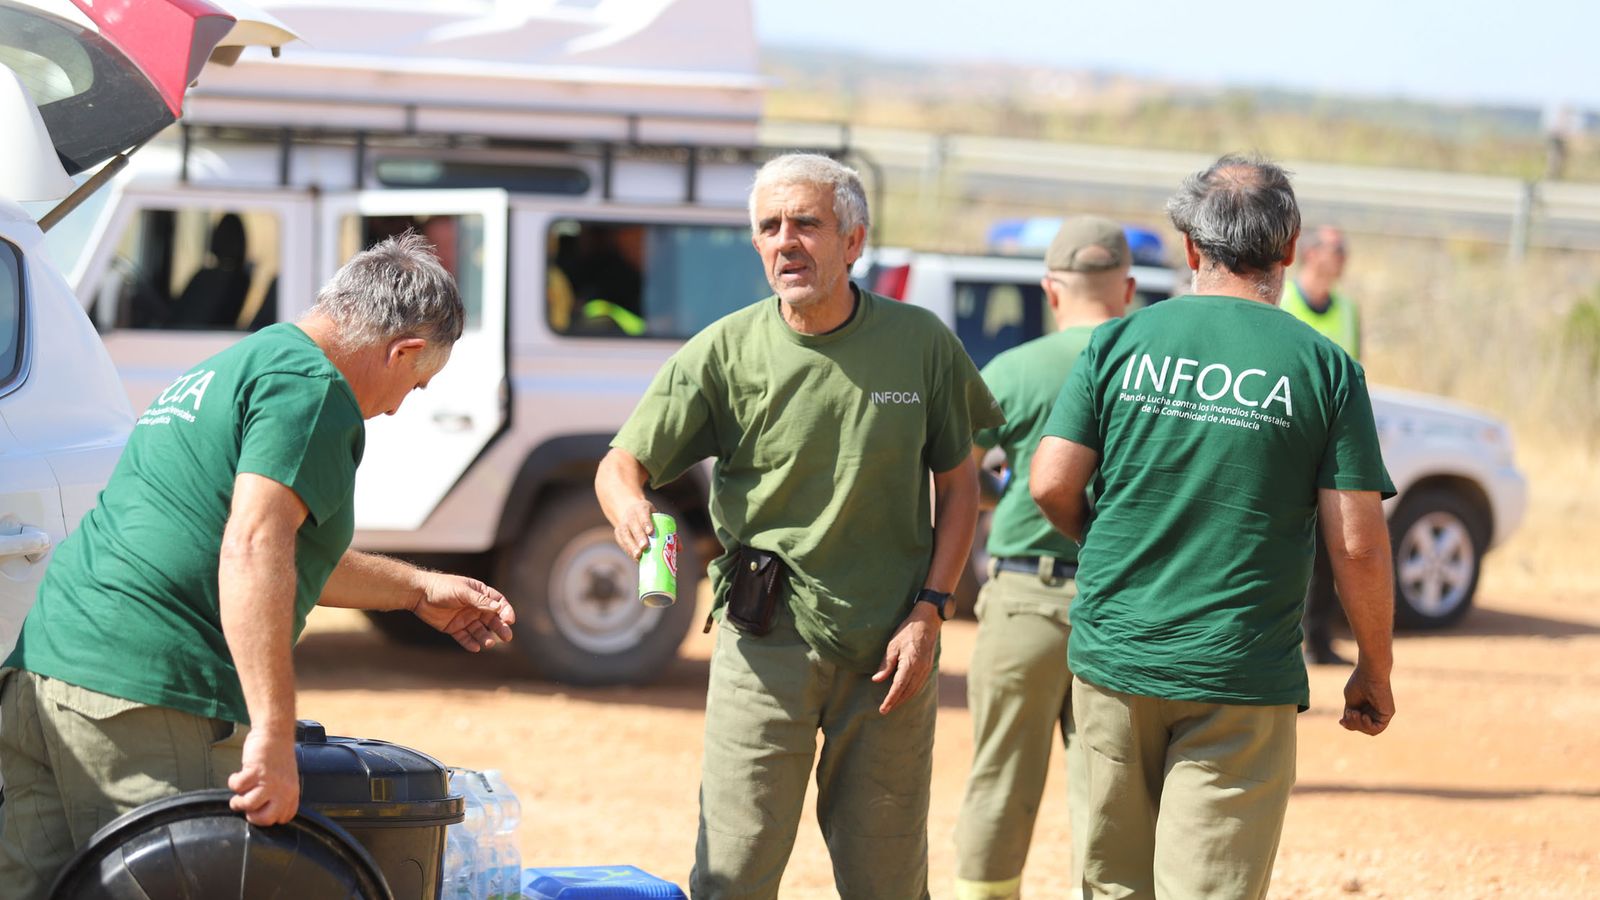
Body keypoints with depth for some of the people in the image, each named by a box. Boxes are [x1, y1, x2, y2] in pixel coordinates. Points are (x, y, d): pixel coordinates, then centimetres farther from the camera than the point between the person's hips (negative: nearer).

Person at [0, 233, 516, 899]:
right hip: (148, 695, -9)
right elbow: (252, 552, -19)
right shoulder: (310, 385, -5)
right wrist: (274, 737, -22)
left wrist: (417, 590, 50)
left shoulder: (224, 371, 27)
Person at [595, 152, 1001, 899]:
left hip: (889, 647, 1)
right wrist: (628, 505, -28)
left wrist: (928, 613, -3)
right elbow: (622, 464, -3)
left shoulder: (921, 345, 0)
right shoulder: (725, 352, -4)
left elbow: (957, 486, 8)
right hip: (766, 641, -1)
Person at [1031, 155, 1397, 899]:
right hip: (1241, 677, -2)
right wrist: (1374, 670, 7)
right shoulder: (1324, 368, -3)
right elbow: (1357, 544, -6)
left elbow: (1051, 485, -1)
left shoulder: (1119, 344, 2)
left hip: (1113, 655, 3)